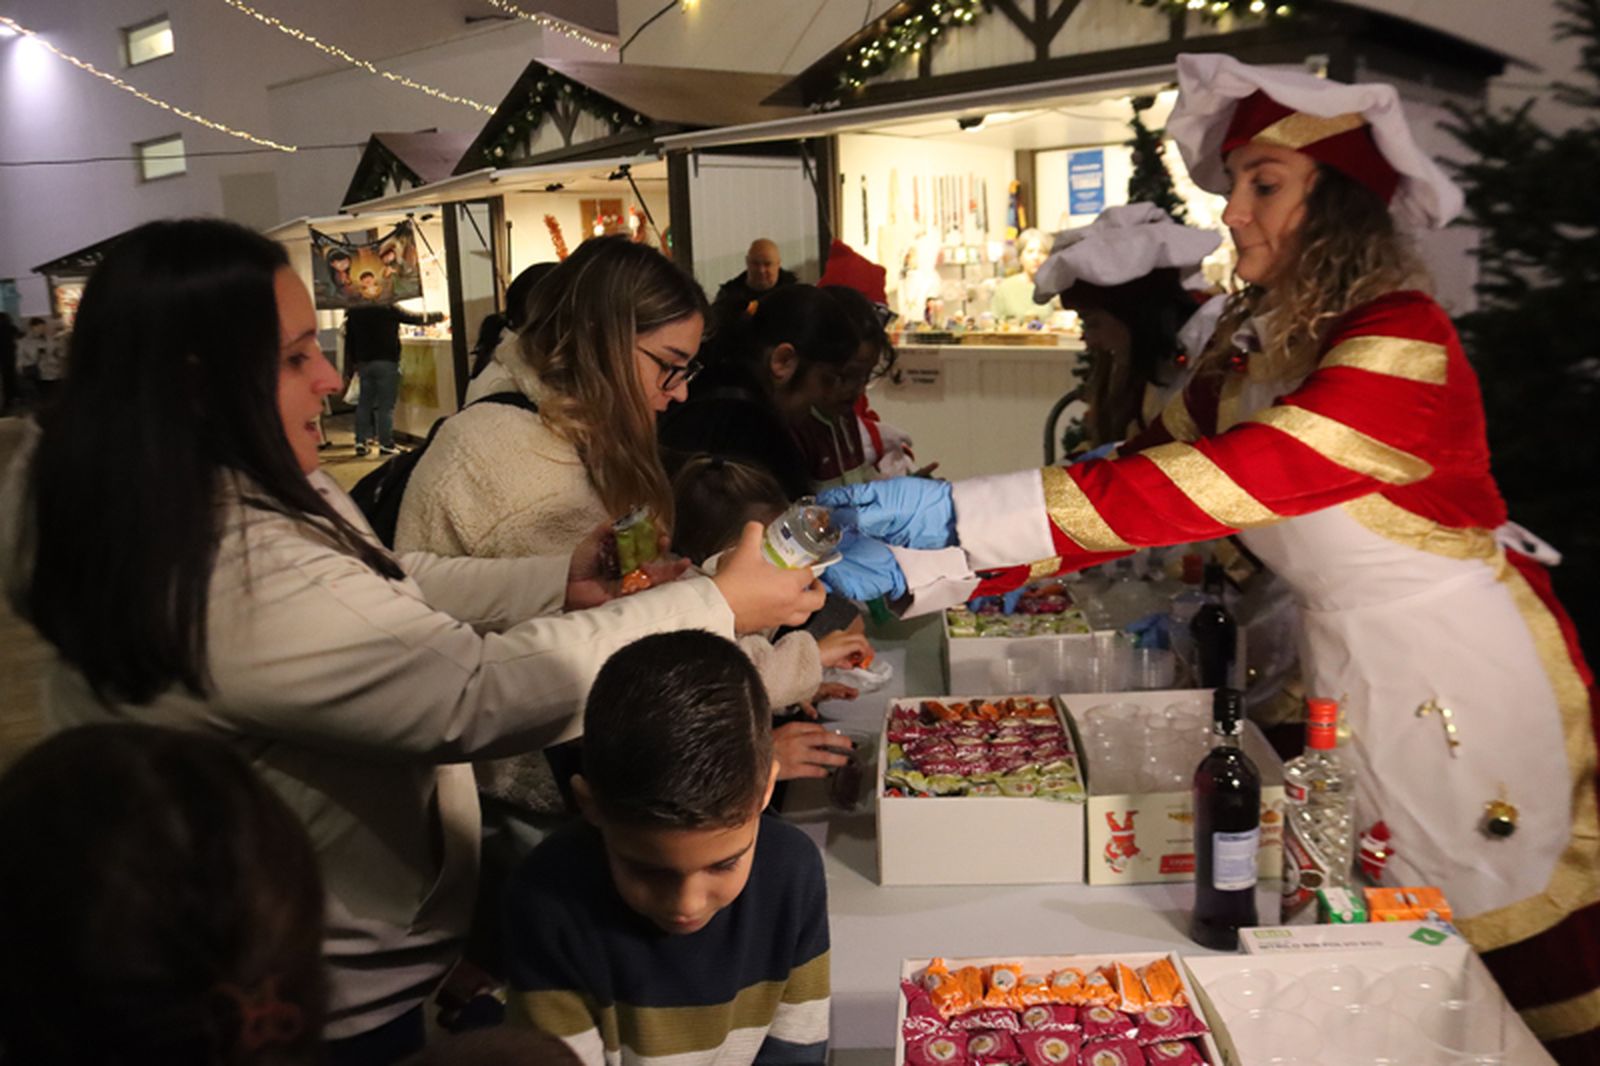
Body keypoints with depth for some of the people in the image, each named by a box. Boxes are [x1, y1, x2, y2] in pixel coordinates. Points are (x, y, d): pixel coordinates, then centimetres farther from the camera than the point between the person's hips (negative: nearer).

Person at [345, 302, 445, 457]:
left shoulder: (353, 312, 7)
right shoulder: (389, 309, -9)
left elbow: (349, 340, 11)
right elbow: (417, 318, -1)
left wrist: (354, 362, 19)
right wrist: (439, 316, 14)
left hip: (364, 362, 5)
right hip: (386, 361, -5)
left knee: (364, 403, 11)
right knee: (386, 405, -3)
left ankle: (361, 441, 10)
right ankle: (386, 444, -3)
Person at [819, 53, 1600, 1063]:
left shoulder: (1402, 343, -23)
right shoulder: (1252, 347, 2)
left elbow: (1214, 485, -34)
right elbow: (1142, 473, -4)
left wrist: (960, 510, -38)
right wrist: (918, 561, -15)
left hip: (1462, 672, -7)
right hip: (1345, 663, 7)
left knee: (1512, 967, 9)